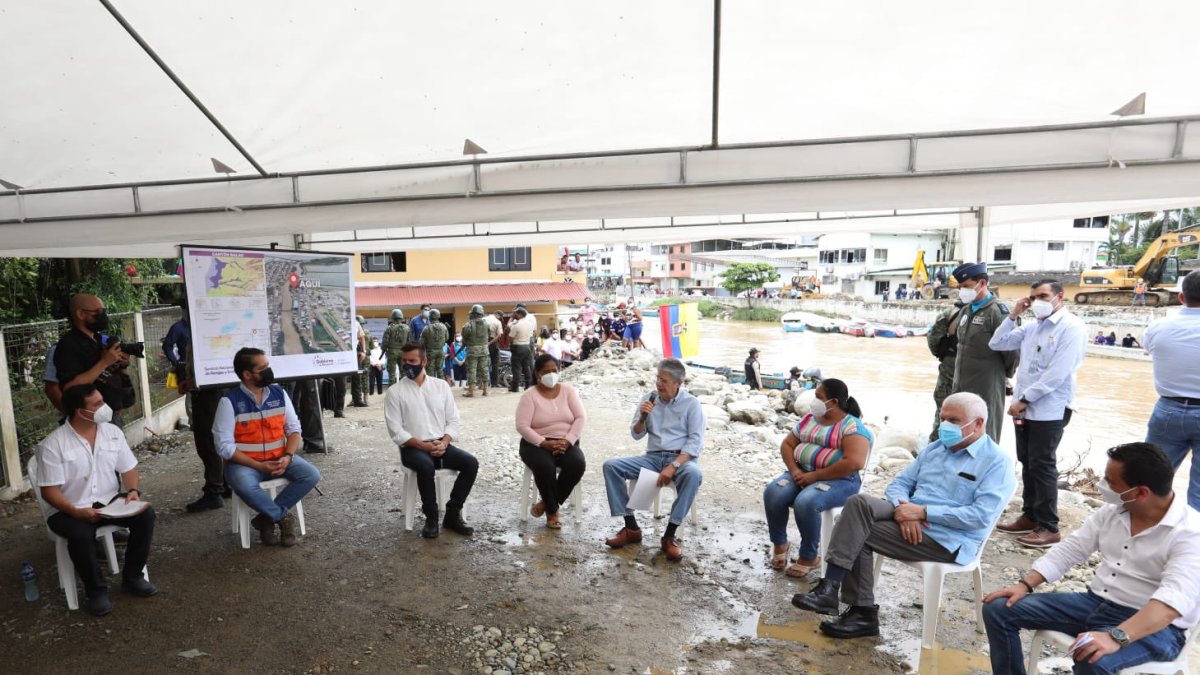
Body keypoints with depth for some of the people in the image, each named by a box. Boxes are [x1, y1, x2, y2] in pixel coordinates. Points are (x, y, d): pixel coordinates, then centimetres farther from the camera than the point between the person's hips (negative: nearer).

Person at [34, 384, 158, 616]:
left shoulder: (113, 432, 1)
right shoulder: (53, 444, -13)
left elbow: (128, 469, 7)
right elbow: (49, 491, -13)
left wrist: (133, 490, -14)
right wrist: (77, 512, -27)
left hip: (110, 501, 4)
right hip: (70, 511, -4)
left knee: (145, 514, -21)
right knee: (81, 535, -34)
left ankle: (132, 577, -3)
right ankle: (97, 590, -10)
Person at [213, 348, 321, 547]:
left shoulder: (279, 393, 1)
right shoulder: (230, 401, -11)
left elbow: (294, 429, 4)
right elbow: (225, 446, -13)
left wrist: (287, 457, -15)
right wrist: (259, 466, -20)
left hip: (279, 459, 4)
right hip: (244, 462, -4)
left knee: (311, 475, -20)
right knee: (245, 486, -36)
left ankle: (267, 518, -7)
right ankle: (283, 517, -12)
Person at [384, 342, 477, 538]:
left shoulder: (441, 385, 8)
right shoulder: (395, 392, 0)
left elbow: (453, 420, 7)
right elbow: (396, 431, -6)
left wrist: (444, 442, -11)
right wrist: (423, 445, -17)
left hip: (440, 445, 3)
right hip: (412, 447, -3)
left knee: (471, 463, -21)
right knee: (426, 466, -36)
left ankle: (452, 514, -8)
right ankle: (431, 517, -16)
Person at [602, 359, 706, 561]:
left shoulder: (691, 403, -3)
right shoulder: (648, 399, 8)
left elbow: (696, 441, -11)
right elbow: (636, 435, 10)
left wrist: (673, 466, -23)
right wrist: (642, 416, -12)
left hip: (681, 458, -4)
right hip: (653, 457, 4)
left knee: (693, 474, -38)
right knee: (611, 465, -17)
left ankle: (669, 535, -27)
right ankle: (631, 528, -12)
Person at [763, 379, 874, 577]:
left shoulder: (852, 426, -10)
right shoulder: (809, 419, 11)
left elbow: (854, 463, -22)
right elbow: (787, 444, 13)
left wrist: (814, 476, -20)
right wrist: (794, 470, -7)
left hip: (839, 480, -6)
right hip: (802, 474, 6)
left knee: (805, 502, -34)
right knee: (772, 493, -21)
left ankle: (810, 557, -10)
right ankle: (780, 544, 1)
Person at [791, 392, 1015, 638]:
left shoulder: (997, 462, -4)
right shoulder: (935, 448, 18)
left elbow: (981, 515, -17)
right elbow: (899, 483, 14)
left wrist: (923, 512, -20)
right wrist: (904, 509, -9)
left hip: (947, 539, -7)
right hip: (909, 516, 7)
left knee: (858, 535, -23)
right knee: (858, 503, -23)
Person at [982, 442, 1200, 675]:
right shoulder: (1113, 509, 3)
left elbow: (1174, 600, -31)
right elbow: (1070, 549, 7)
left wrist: (1116, 637, -43)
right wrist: (1025, 583, -5)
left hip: (1155, 626, -6)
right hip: (1094, 603, 7)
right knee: (998, 609, -6)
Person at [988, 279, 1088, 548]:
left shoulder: (1071, 327, -10)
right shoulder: (1032, 327, 12)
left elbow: (1057, 374, -17)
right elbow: (997, 344, 15)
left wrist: (1024, 400, -16)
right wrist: (1013, 315, 5)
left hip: (1049, 410, -7)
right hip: (1024, 407, 7)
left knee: (1042, 467, -3)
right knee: (1027, 464, 13)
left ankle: (1049, 528, 7)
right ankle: (1030, 516, 23)